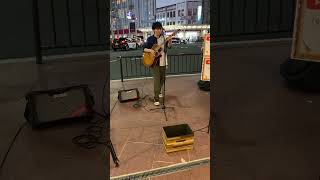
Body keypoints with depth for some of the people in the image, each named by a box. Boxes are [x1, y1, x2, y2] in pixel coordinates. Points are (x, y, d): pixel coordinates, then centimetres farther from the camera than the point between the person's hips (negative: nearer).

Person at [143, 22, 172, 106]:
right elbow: (144, 49, -4)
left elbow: (169, 46, 5)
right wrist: (150, 50, -22)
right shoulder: (150, 39, -6)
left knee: (162, 78, 16)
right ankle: (156, 98, -6)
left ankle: (158, 92, 40)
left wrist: (170, 40, -13)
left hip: (163, 61, 5)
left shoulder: (163, 37, 5)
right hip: (154, 62, -5)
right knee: (157, 79, -10)